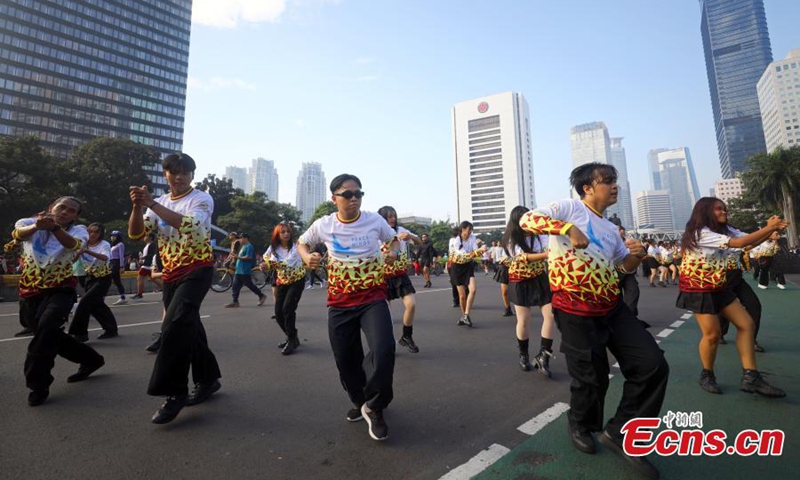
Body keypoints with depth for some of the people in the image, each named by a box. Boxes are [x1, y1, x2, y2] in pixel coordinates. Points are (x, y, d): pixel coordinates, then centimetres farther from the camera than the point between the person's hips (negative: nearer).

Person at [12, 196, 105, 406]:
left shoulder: (78, 230, -3)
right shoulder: (29, 222, 2)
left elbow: (73, 244, -26)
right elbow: (18, 234, -22)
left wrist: (54, 227, -43)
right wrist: (36, 226, -44)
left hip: (60, 290, -4)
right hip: (29, 292, 4)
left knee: (47, 328, -25)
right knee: (50, 335, 13)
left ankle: (38, 384, -11)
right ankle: (91, 359, 32)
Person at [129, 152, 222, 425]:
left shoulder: (202, 199, -6)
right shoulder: (160, 203, 11)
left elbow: (188, 225, -25)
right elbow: (136, 234, 0)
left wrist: (151, 204, -26)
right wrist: (137, 206, -16)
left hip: (197, 270, -7)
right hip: (171, 273, 7)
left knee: (175, 325, -21)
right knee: (188, 328, 12)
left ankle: (175, 392, -9)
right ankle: (208, 379, 29)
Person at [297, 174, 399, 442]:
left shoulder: (375, 221, -7)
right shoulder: (323, 225, -5)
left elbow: (393, 239, 12)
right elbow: (302, 243, 14)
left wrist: (393, 253, -10)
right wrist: (307, 257, -8)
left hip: (373, 298, -1)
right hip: (340, 304, 2)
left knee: (383, 351, -21)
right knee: (346, 359, 10)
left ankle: (374, 408, 8)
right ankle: (359, 402, 43)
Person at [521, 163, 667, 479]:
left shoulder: (611, 229, 18)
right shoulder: (569, 208, -5)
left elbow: (625, 266, 25)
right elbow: (527, 219, -18)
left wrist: (636, 255, 2)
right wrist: (568, 228, -31)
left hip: (613, 307, 8)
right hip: (575, 311, -7)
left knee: (652, 365, 3)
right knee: (592, 377, 3)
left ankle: (619, 432, 20)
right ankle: (580, 425, 36)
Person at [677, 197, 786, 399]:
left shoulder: (721, 231, 10)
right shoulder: (701, 233, -19)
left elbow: (748, 243, 4)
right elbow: (740, 243, -20)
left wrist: (770, 228, -11)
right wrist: (769, 228, -14)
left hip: (718, 287, 9)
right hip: (698, 289, -9)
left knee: (747, 324, 3)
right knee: (712, 334, -7)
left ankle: (750, 377, 10)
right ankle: (707, 376, 15)